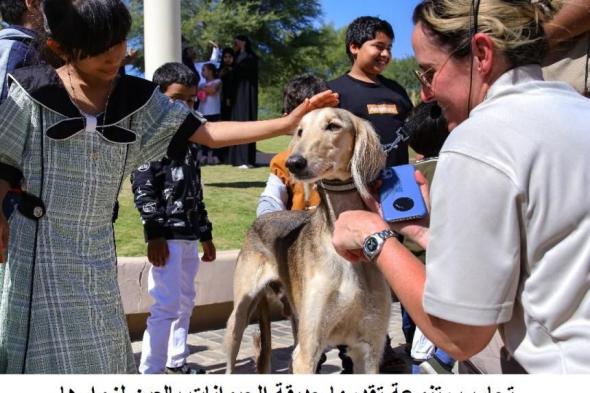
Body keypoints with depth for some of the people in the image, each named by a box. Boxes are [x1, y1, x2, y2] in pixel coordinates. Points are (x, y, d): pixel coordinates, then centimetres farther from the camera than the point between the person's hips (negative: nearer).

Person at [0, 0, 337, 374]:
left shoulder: (135, 97, 2)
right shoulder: (34, 90, -7)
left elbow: (208, 132, -3)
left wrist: (287, 123, -10)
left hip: (97, 248, 4)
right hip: (39, 244, -3)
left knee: (102, 351, 10)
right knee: (49, 351, 0)